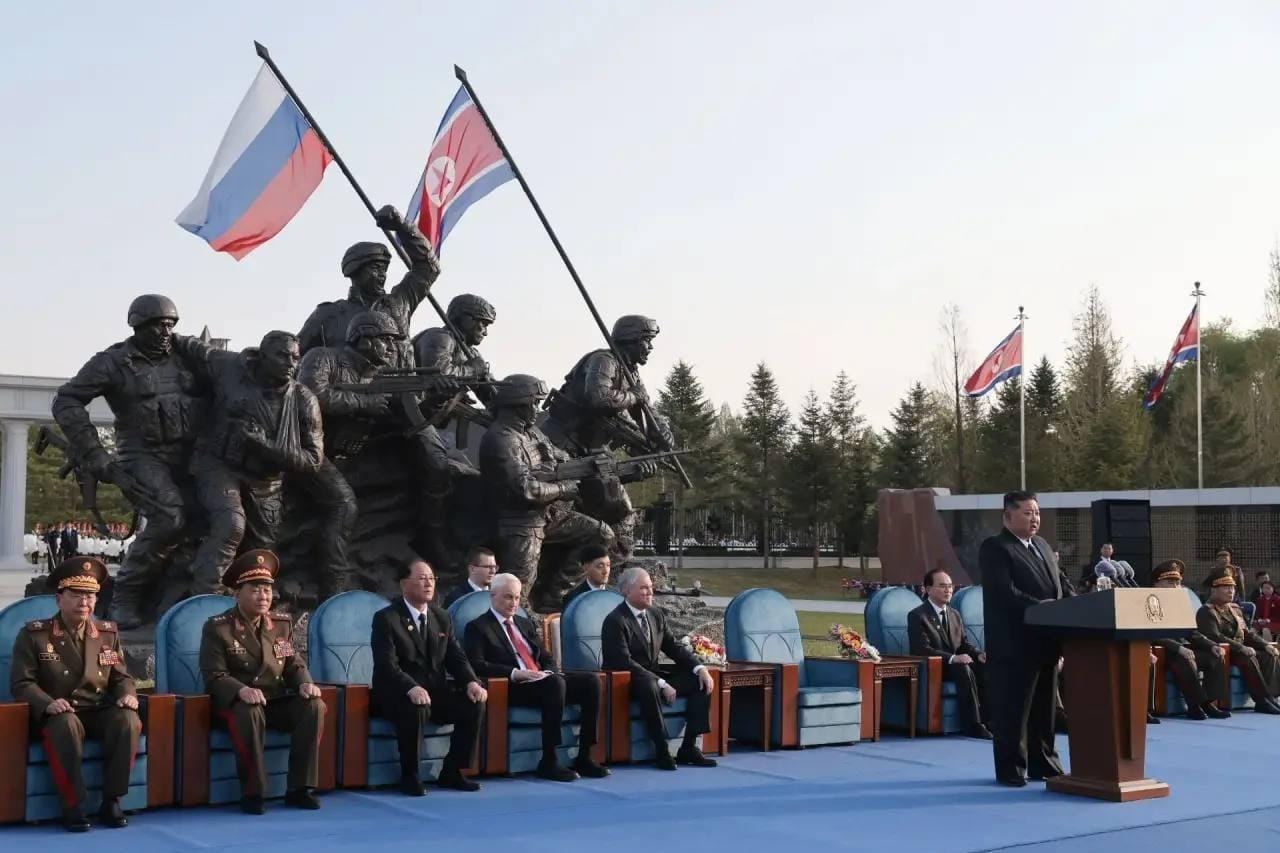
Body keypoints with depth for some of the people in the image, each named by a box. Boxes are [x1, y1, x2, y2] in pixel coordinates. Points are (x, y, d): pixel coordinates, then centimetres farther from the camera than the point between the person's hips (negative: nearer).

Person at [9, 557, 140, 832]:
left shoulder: (108, 633, 12)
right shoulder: (33, 634, 1)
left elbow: (121, 677, 12)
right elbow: (22, 683, -6)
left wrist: (127, 695, -13)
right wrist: (48, 704, -27)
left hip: (100, 712, 3)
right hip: (58, 714, -3)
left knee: (128, 721, -30)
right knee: (67, 725, -40)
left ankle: (111, 801, -18)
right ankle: (73, 805, -27)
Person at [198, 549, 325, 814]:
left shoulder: (282, 623, 10)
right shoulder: (218, 627, -5)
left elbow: (295, 665, 11)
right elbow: (214, 676, -13)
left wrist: (305, 683, -14)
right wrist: (241, 690, -33)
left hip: (276, 702, 5)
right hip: (236, 702, -5)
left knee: (314, 706, -24)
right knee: (250, 713, -39)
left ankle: (300, 788, -16)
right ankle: (252, 793, -26)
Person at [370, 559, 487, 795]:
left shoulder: (442, 617, 14)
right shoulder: (386, 618, -6)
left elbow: (456, 657, 9)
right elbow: (387, 665, -18)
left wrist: (471, 682, -12)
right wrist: (411, 688, -36)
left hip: (435, 690, 6)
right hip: (397, 694, -6)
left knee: (474, 703, -17)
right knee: (415, 709, -37)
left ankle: (451, 773, -3)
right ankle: (409, 776, -16)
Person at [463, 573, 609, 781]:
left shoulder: (525, 623, 25)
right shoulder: (478, 627, 4)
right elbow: (476, 665, -11)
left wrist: (547, 673, -1)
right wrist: (514, 673, -21)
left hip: (542, 682, 7)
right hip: (513, 687, -7)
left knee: (590, 681, -16)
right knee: (555, 683, -36)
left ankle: (584, 758, -15)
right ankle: (548, 762, -32)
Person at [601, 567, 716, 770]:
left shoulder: (656, 615, 9)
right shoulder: (615, 621, -16)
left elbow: (673, 646, 9)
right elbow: (624, 663, -24)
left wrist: (700, 668, -9)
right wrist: (661, 684, -28)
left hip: (653, 677, 8)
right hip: (625, 683, -8)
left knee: (701, 682, -6)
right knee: (649, 685, -40)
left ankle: (688, 748, -7)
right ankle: (661, 751, -29)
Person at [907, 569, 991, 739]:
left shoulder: (955, 615, 16)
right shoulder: (917, 616, -7)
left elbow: (964, 643, 16)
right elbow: (923, 650, -18)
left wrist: (978, 654, -8)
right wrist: (952, 658, -30)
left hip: (956, 663, 7)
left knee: (985, 668, -22)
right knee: (964, 670, -34)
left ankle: (986, 719, -22)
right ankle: (974, 725, -31)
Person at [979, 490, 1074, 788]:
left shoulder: (1041, 545, 18)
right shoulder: (994, 547, -9)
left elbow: (1061, 582, 17)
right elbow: (1005, 592, -20)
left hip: (1046, 641, 8)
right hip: (1014, 643, -8)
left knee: (1044, 706, 13)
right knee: (1012, 708, -1)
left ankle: (1042, 763, 22)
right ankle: (1010, 769, 6)